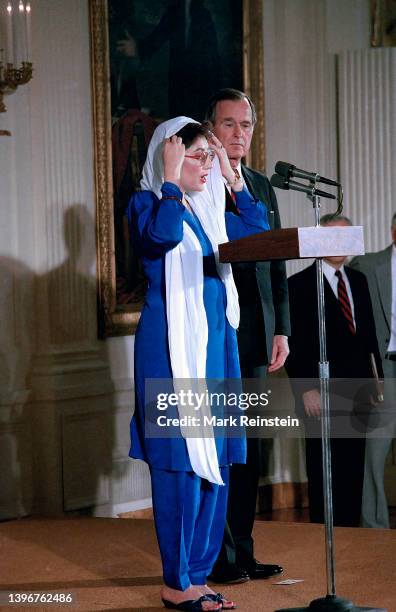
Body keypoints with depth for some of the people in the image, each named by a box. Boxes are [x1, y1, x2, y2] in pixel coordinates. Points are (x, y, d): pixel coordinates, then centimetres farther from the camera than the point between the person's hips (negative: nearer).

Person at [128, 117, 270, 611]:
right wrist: (171, 177, -16)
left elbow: (259, 231, 18)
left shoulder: (208, 211, 16)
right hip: (172, 347, -8)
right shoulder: (147, 203, -5)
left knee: (214, 459, 8)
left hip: (216, 343, 8)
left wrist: (232, 178, 14)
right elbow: (163, 234, -26)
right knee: (179, 460, -7)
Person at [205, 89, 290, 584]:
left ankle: (243, 550, 15)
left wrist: (281, 330, 10)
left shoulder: (262, 187, 15)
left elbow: (276, 265, 17)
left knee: (248, 446, 9)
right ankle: (220, 556, 4)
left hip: (254, 337, 6)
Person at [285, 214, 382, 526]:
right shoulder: (300, 284, -2)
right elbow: (295, 343, -7)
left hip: (356, 393, 5)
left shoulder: (359, 280, 16)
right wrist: (306, 389, -13)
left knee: (353, 471, 5)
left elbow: (369, 334, 17)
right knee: (324, 473, 0)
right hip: (322, 395, -5)